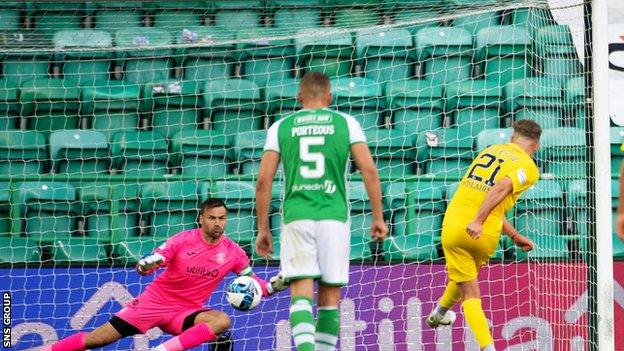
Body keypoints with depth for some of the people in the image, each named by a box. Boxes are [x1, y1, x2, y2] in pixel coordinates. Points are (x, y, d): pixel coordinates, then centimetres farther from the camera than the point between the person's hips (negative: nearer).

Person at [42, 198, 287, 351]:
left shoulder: (233, 253, -5)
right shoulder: (183, 240, -11)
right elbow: (145, 266, -11)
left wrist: (274, 286, -16)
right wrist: (145, 265, -35)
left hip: (187, 312, 2)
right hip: (155, 300, -2)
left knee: (222, 321, -31)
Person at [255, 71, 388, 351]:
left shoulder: (280, 127, 9)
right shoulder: (346, 123, 7)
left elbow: (264, 180, 4)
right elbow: (369, 170, -1)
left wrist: (263, 229, 10)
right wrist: (378, 217, 5)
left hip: (296, 216, 0)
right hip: (334, 216, 0)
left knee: (301, 293, -5)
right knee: (330, 297, 8)